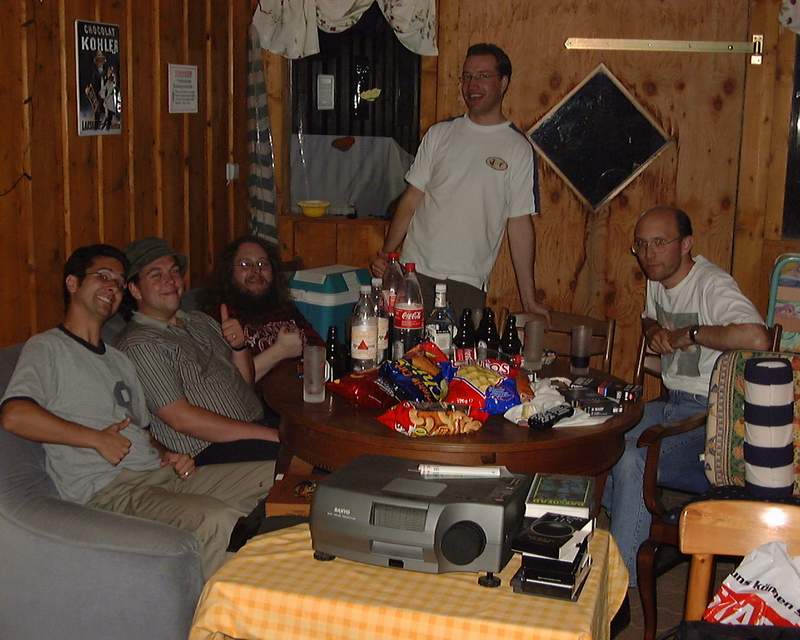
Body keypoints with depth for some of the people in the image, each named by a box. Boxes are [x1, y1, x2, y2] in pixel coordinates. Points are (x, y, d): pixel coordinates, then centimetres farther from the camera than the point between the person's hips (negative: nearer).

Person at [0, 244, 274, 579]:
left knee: (277, 474, -4)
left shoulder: (118, 359, 29)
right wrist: (97, 439, -13)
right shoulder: (47, 348, 2)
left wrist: (166, 455, 5)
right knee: (217, 520, -34)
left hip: (160, 474, 9)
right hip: (108, 490, -9)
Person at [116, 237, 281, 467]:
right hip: (210, 450, -8)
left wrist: (239, 346, -1)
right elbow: (182, 419, -15)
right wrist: (269, 435, -17)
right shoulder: (139, 344, -6)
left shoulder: (200, 320, 19)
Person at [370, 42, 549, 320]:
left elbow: (520, 223, 3)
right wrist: (385, 253, -2)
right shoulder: (439, 134, 10)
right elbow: (411, 199, 10)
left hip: (468, 284, -2)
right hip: (414, 271, 2)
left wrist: (529, 299, 2)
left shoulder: (518, 148, 2)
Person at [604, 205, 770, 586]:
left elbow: (757, 338, -36)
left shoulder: (712, 285, -18)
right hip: (672, 404, 9)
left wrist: (690, 334, -23)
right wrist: (654, 330, 8)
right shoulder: (657, 281, 10)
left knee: (632, 460, -28)